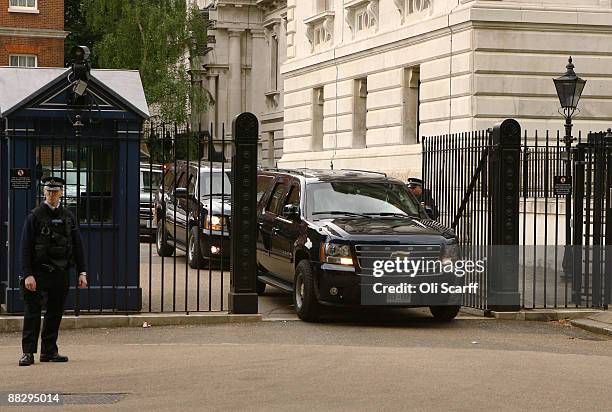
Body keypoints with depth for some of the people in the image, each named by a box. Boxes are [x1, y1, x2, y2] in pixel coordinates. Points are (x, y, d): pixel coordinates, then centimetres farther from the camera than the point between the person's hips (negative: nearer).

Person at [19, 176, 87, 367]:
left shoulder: (68, 217, 9)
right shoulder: (35, 216, -3)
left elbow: (77, 245, 11)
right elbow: (25, 247, -6)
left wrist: (82, 272, 4)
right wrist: (27, 274, -15)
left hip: (61, 273, 4)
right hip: (39, 272, -4)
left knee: (55, 313, 8)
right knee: (32, 313, -5)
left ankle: (49, 351, 15)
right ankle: (28, 352, -4)